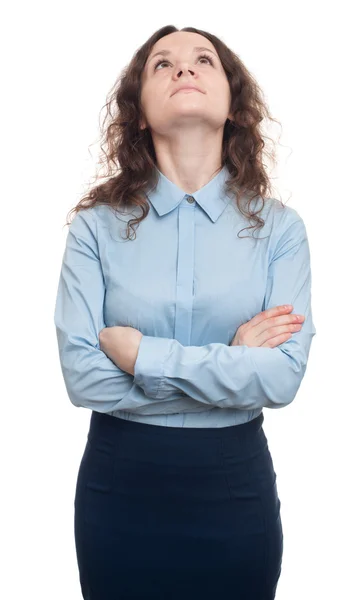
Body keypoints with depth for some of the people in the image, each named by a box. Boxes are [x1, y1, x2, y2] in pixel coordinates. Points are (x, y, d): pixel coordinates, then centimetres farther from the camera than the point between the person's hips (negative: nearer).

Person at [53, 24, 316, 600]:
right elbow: (82, 375, -15)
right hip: (119, 483, 0)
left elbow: (283, 375, -15)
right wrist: (231, 363, -15)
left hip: (235, 485, 1)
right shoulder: (97, 226, -6)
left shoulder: (279, 227, -5)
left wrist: (142, 353, -17)